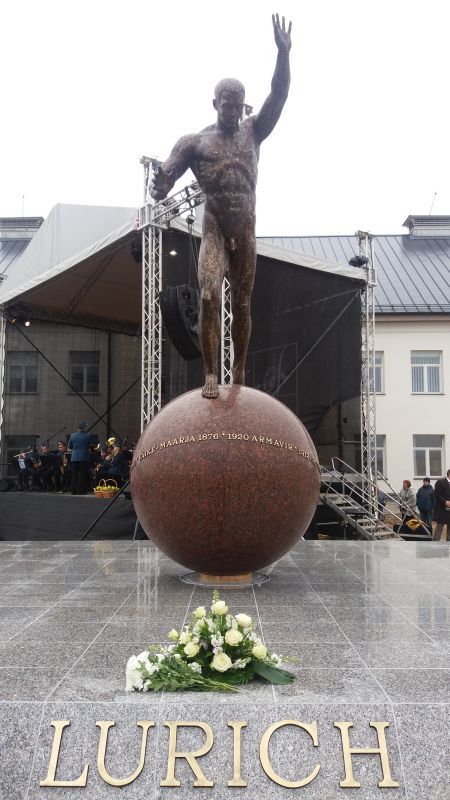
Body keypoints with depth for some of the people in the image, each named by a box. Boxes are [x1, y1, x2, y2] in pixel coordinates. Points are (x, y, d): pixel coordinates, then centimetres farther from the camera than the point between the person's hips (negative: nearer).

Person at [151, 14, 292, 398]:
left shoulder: (253, 132, 13)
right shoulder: (194, 142, 6)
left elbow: (279, 95, 2)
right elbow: (165, 179, -2)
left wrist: (284, 53, -12)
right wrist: (159, 186, -26)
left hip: (246, 230, 2)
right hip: (213, 229, -2)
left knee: (242, 304, 7)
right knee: (209, 296, -18)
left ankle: (239, 374, 18)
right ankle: (211, 374, -12)